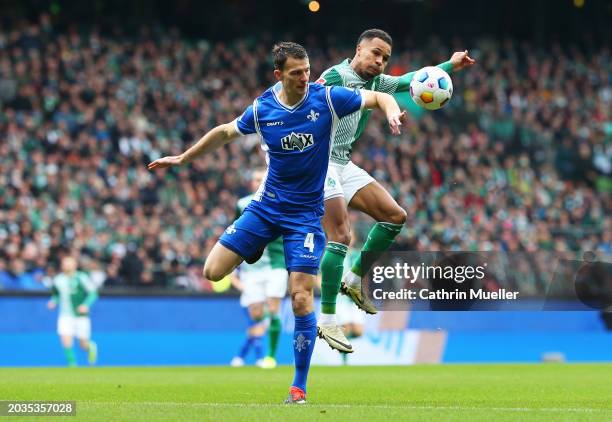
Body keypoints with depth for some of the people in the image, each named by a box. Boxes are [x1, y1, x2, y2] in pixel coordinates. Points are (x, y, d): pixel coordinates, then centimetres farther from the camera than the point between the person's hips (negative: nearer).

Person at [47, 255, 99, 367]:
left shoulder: (81, 278, -8)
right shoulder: (58, 279, 4)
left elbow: (93, 293, -6)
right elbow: (55, 295, 19)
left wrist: (86, 305, -21)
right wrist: (53, 302, -2)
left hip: (81, 315, -2)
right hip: (65, 315, 2)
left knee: (83, 344, 3)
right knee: (65, 339, -16)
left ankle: (91, 347, 39)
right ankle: (72, 363, -3)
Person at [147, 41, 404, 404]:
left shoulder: (327, 99, -10)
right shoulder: (262, 109, -4)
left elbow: (380, 97, -6)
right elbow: (226, 132, 14)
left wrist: (393, 114, -29)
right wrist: (182, 159, 19)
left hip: (305, 214, -2)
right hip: (266, 206, 3)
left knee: (301, 299, -12)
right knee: (213, 272, -7)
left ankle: (299, 388, -1)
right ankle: (257, 251, 27)